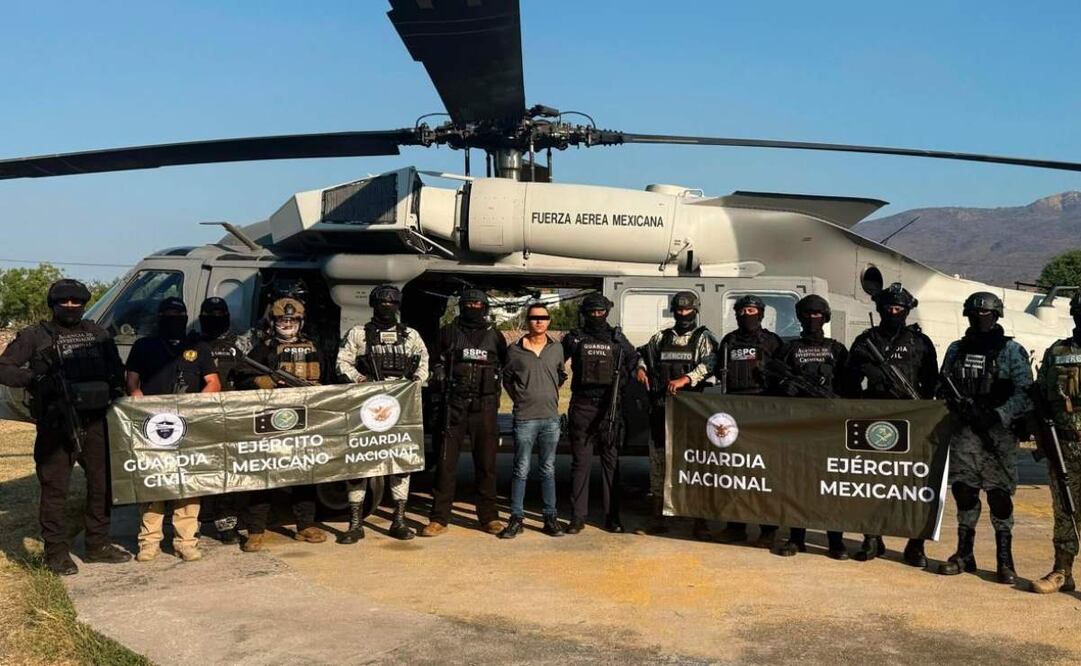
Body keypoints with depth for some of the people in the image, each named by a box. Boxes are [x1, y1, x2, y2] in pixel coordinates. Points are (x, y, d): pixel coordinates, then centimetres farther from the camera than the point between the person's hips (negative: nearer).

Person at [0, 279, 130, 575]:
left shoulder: (97, 334, 15)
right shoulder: (35, 336, 2)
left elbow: (116, 369, 24)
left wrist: (116, 388, 6)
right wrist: (35, 379, -17)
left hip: (95, 421, 5)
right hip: (56, 425, -4)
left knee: (102, 483, 10)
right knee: (55, 489, 0)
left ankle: (98, 544, 24)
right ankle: (56, 552, 10)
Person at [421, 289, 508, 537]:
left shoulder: (494, 336, 10)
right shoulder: (449, 333, 7)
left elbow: (504, 366, 18)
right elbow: (438, 363, 10)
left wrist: (496, 391, 8)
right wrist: (444, 385, -2)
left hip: (485, 406, 1)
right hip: (454, 405, -1)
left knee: (486, 463, 6)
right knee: (446, 462, -1)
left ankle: (488, 516, 15)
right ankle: (439, 518, 5)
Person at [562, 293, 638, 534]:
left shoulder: (617, 338, 7)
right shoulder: (574, 338, 5)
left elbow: (634, 359, 19)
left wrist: (624, 379, 5)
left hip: (609, 406, 1)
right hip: (582, 407, -1)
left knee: (611, 462, 5)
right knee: (580, 462, 1)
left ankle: (612, 517, 11)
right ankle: (578, 517, 6)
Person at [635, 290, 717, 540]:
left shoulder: (704, 338, 4)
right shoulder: (660, 338, 16)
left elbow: (709, 364, -13)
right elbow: (644, 356, 29)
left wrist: (685, 379, -26)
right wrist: (640, 369, 6)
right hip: (660, 408, 4)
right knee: (658, 461, 6)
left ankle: (699, 521, 2)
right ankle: (658, 517, 15)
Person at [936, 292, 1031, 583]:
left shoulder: (1011, 351, 1)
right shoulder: (956, 350, 13)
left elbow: (1025, 392, -5)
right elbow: (943, 385, 17)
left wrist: (998, 416, -18)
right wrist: (956, 403, -4)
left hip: (998, 433, -3)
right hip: (963, 431, 4)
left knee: (999, 495, -3)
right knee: (963, 491, 6)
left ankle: (1005, 559, 6)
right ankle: (964, 553, 18)